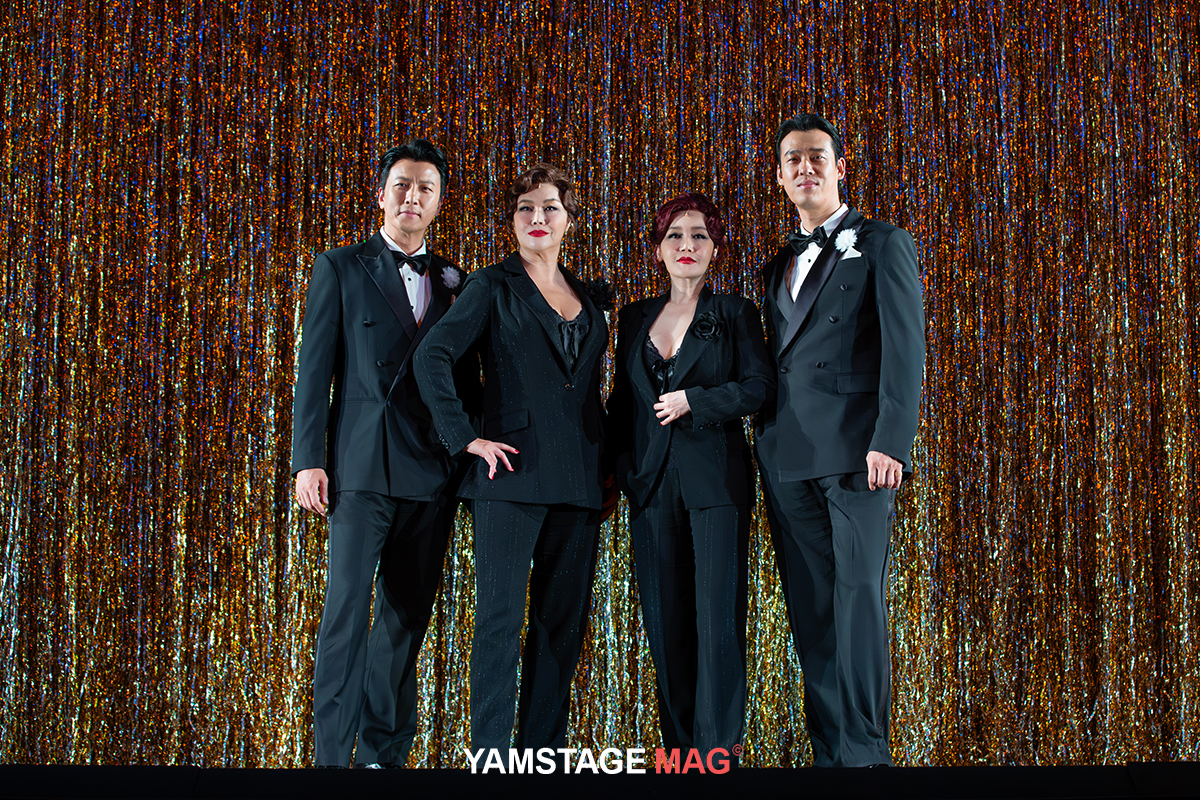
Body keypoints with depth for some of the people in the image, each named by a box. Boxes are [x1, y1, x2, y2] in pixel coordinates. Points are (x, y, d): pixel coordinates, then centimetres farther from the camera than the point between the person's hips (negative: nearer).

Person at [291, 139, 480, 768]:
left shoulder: (455, 284, 15)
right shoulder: (339, 268, 6)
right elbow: (314, 369, 1)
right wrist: (307, 459, -7)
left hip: (433, 473, 4)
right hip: (363, 465, -3)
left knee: (407, 616, 6)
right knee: (346, 610, -9)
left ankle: (384, 753, 15)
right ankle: (331, 754, -5)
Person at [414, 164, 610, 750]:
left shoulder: (590, 300, 19)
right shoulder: (493, 286, 3)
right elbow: (433, 357, -7)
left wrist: (600, 451, 14)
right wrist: (466, 437, -12)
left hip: (577, 480, 5)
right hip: (514, 470, -5)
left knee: (564, 619, 6)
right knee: (501, 615, -6)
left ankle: (544, 752, 14)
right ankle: (490, 756, -2)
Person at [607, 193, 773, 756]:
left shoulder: (734, 313, 6)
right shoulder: (635, 319, 16)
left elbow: (759, 386, -3)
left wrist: (692, 402, -10)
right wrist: (616, 469, 9)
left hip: (715, 479, -3)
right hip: (651, 482, 4)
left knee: (717, 617, -8)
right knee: (665, 620, 4)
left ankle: (717, 747, -5)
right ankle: (678, 745, 12)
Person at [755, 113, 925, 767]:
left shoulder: (882, 245, 6)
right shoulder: (778, 267, 23)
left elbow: (904, 347, -5)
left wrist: (891, 442, -16)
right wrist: (765, 441, 7)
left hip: (855, 451, -5)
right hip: (786, 460, 5)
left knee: (858, 601, -9)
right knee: (811, 613, 4)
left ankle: (865, 751, -4)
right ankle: (828, 751, 8)